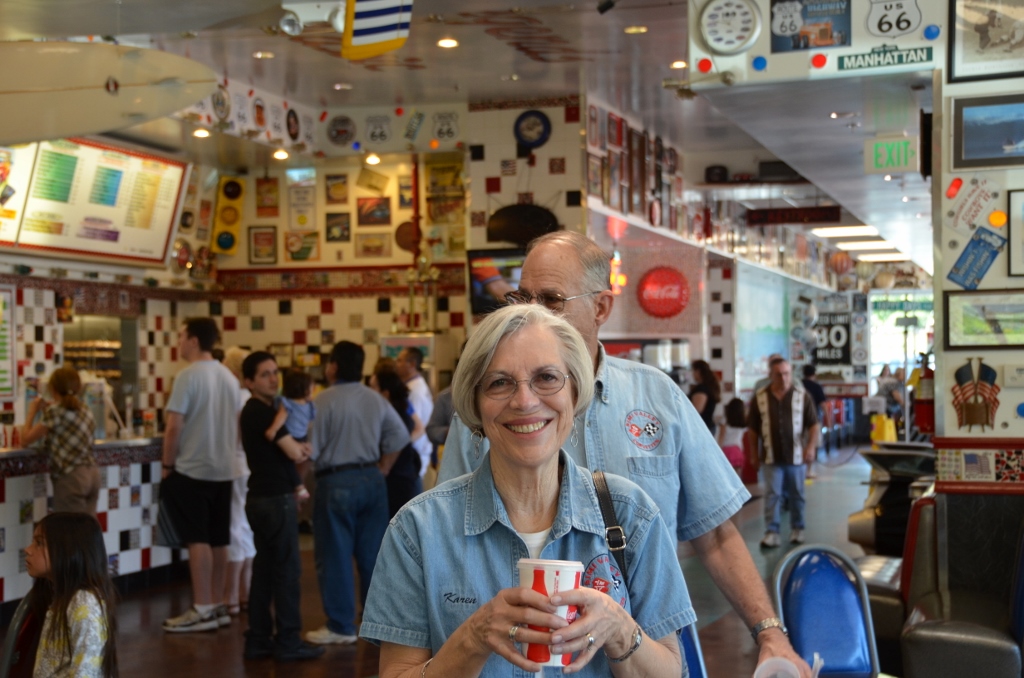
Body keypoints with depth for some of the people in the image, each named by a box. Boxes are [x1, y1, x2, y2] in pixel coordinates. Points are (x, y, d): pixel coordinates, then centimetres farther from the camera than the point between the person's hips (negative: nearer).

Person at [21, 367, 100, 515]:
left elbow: (26, 439, -3)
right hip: (92, 474, 8)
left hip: (71, 477, -8)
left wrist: (32, 412, 10)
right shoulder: (85, 411, 15)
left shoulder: (55, 411, -7)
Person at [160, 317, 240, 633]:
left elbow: (174, 428, -15)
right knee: (217, 540, 11)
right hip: (223, 469, 7)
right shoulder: (229, 377, 8)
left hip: (192, 469, -7)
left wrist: (167, 466, -5)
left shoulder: (189, 376, -14)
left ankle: (202, 610, -2)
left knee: (198, 539, -4)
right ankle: (217, 606, 17)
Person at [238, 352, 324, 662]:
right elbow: (294, 452, -18)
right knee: (287, 570, -3)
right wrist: (304, 448, 2)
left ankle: (258, 640, 14)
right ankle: (288, 642, 1)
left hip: (263, 497, 10)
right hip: (275, 499, -10)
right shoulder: (262, 412, -16)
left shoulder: (255, 411, 14)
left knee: (264, 569, 11)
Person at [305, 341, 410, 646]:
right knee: (372, 553, 12)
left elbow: (309, 451, -13)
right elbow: (399, 437, 7)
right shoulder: (376, 400, 6)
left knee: (335, 556, 3)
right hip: (372, 480, 6)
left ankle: (340, 626, 7)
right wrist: (381, 469, 13)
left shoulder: (324, 401, -12)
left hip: (336, 482, -6)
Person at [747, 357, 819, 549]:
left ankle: (798, 529, 24)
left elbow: (813, 424, 1)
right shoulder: (760, 397, -1)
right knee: (773, 494, -1)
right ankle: (771, 532, 0)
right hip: (771, 457, 0)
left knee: (796, 494, 11)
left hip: (796, 456, 0)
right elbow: (753, 428, 6)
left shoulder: (802, 395, -1)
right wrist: (754, 454, 5)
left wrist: (811, 446, -12)